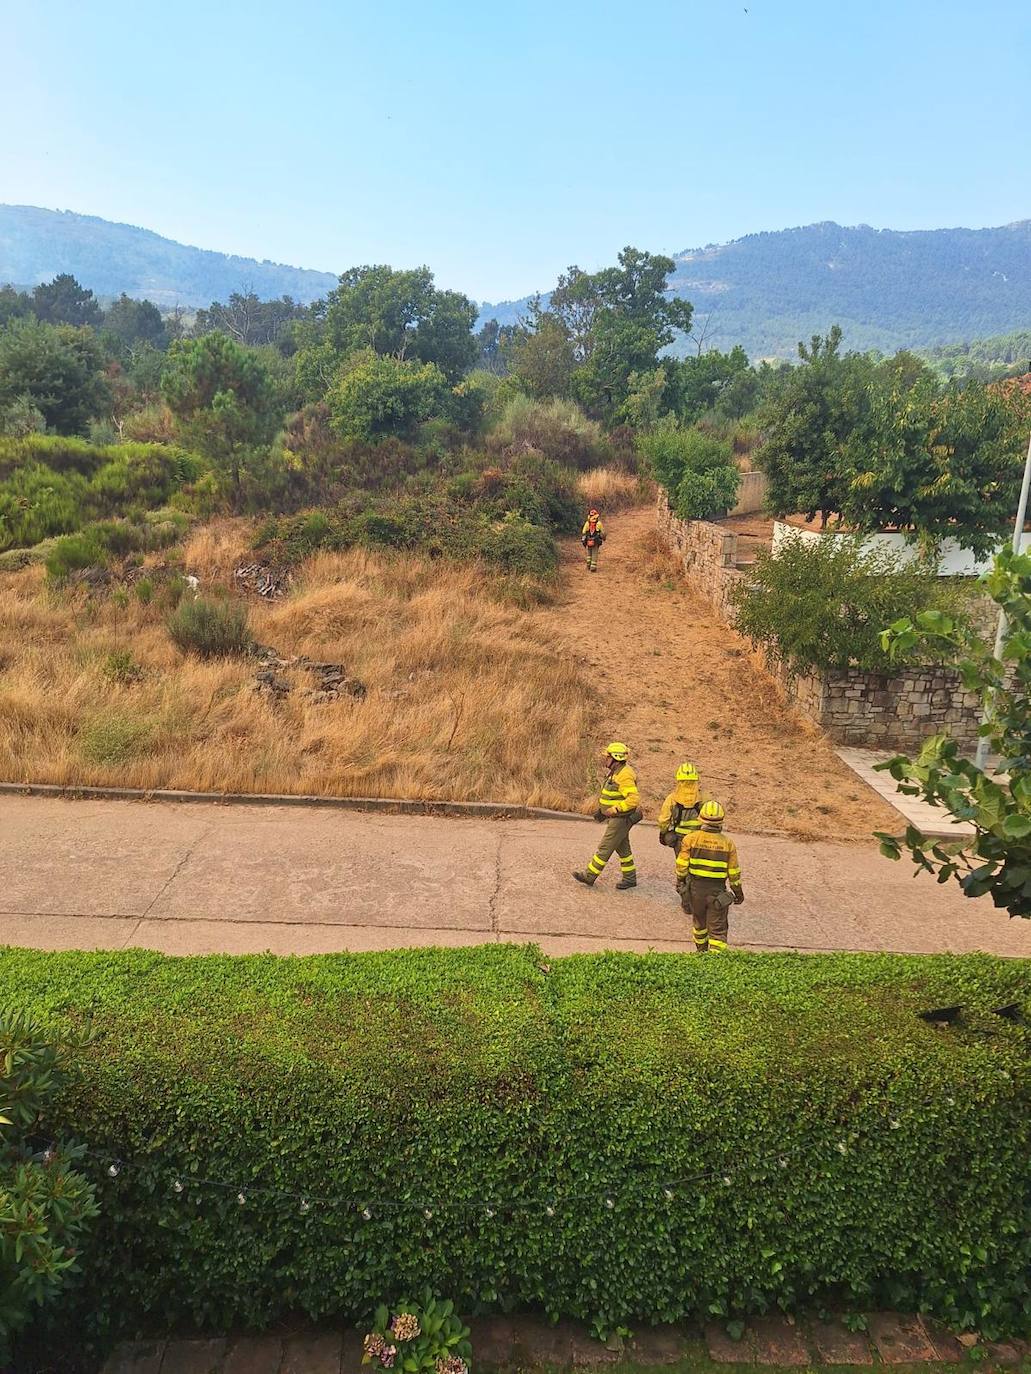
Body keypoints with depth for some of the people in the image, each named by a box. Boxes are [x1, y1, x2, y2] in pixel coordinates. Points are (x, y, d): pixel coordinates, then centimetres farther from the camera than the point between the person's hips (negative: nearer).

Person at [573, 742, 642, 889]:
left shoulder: (624, 776, -23)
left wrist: (614, 810, -26)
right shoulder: (616, 772, 9)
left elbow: (634, 799, -30)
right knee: (622, 848, 16)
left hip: (621, 819, -10)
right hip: (617, 817, 10)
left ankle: (590, 876, 5)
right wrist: (602, 809, 13)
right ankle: (629, 878, 26)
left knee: (605, 848, -2)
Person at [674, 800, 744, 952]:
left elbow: (681, 865, -6)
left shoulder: (691, 838, -10)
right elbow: (734, 872, -2)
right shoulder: (728, 843, -9)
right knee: (718, 928, 5)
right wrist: (738, 892, 12)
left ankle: (701, 951, 42)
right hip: (717, 891, -2)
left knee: (699, 921, 23)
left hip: (695, 888, 2)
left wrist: (680, 882, 12)